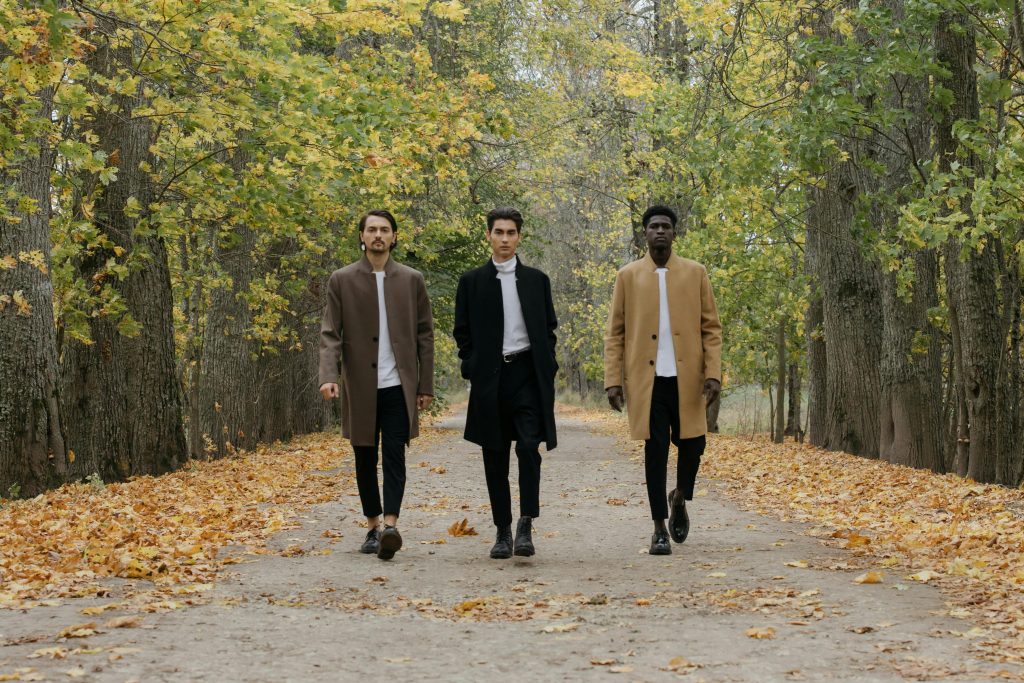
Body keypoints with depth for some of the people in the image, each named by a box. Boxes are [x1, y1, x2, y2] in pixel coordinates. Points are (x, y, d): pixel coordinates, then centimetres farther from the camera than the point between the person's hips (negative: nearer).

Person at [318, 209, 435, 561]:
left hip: (398, 386, -1)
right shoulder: (342, 280, 3)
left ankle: (390, 526, -20)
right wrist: (329, 376, -16)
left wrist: (426, 385, 5)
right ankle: (373, 528, 18)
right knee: (365, 459, 8)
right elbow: (330, 333, -1)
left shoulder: (411, 280, 6)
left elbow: (424, 334, 8)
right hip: (360, 387, 1)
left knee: (394, 456, -11)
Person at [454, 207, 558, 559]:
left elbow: (549, 328, 13)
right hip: (489, 376, 1)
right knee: (495, 458, 4)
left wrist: (547, 368, 2)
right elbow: (463, 331, 9)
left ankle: (526, 525, -12)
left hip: (527, 373, 0)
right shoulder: (471, 281, 7)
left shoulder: (536, 280, 10)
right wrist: (471, 369, -2)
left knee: (529, 447, -16)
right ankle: (503, 530, 11)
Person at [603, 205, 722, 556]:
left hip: (687, 377, 1)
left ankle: (679, 499, 32)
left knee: (692, 444, 1)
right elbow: (615, 333, 5)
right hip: (647, 378, -1)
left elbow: (711, 327, 6)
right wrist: (613, 380, -3)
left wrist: (713, 372, -6)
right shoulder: (628, 276, 7)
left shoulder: (695, 273, 8)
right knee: (655, 450, 0)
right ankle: (659, 528, 8)